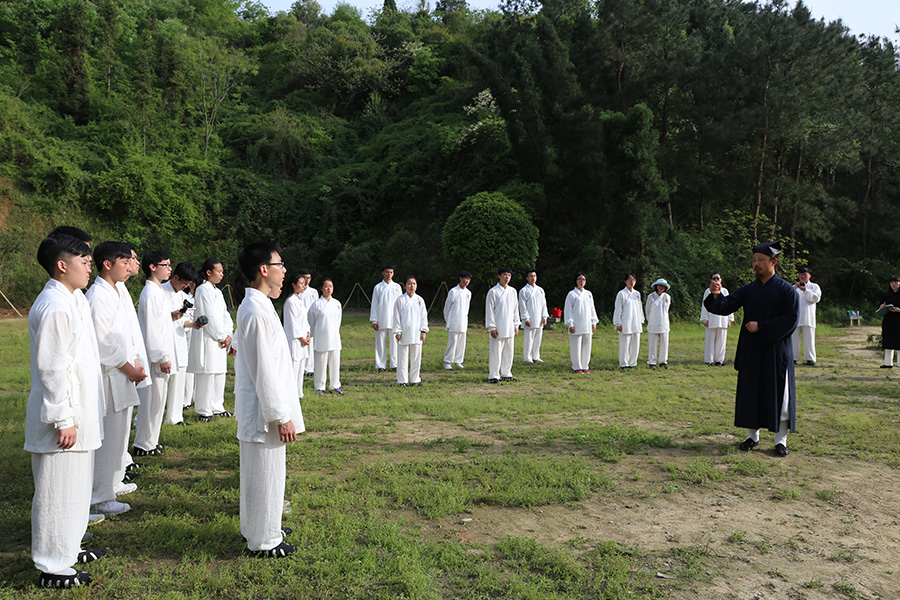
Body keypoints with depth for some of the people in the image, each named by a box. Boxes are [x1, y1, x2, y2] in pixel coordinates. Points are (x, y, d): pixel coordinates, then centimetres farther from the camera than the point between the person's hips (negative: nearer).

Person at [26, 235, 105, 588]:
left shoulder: (72, 300, 11)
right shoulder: (54, 307, -20)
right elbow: (51, 367, -22)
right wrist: (64, 419, -21)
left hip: (78, 415, 10)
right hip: (64, 418, -10)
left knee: (74, 488, 20)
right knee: (58, 492, 1)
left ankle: (67, 550, 35)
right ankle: (52, 568, 14)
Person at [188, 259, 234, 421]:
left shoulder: (218, 292, 16)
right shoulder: (202, 290, -10)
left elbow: (225, 314, 12)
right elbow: (209, 316, -14)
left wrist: (227, 334, -3)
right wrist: (221, 336, -10)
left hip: (220, 340, 9)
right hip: (207, 339, -9)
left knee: (219, 374, 12)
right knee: (206, 374, -4)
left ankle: (217, 407, 21)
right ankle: (204, 410, 4)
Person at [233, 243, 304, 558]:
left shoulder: (253, 305, 10)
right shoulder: (257, 312, -22)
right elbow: (264, 370, -23)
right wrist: (282, 416, -20)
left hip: (258, 406, 10)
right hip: (264, 410, -10)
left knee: (262, 471, 22)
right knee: (266, 473, 3)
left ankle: (257, 528, 38)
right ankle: (264, 540, 18)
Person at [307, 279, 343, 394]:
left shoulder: (337, 303, 7)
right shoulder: (317, 304, -7)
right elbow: (311, 321, 3)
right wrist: (312, 334, 10)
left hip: (334, 337, 4)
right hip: (321, 339, -4)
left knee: (335, 362, 8)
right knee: (321, 363, 1)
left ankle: (335, 385, 20)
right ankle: (319, 386, 13)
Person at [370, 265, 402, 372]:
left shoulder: (397, 287, 8)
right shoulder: (378, 287, 5)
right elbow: (374, 304, 5)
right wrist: (374, 321, -1)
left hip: (394, 320, 1)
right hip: (381, 321, -1)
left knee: (394, 342, 2)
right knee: (380, 343, 1)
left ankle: (395, 364, 9)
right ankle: (381, 365, 7)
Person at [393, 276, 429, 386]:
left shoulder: (419, 300, 5)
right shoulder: (400, 300, -2)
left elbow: (424, 316, 9)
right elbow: (396, 317, 0)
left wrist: (423, 331, 3)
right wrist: (397, 332, -5)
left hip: (416, 333, 3)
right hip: (404, 333, -2)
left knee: (416, 357, 7)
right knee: (403, 357, 1)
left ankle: (415, 379, 18)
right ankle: (403, 380, 10)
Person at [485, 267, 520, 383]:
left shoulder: (512, 291, 11)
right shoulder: (493, 291, -5)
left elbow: (515, 309, 16)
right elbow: (489, 310, -6)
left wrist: (516, 325, 11)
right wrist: (491, 328, -11)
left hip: (509, 328, 5)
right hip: (497, 328, -5)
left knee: (508, 352, 10)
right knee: (495, 352, -4)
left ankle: (506, 374, 21)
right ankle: (493, 375, 4)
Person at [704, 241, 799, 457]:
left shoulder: (786, 290, -3)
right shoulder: (748, 290, 8)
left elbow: (790, 320, -11)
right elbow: (726, 307, -2)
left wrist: (761, 327, -17)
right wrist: (716, 295, -23)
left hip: (776, 351, -4)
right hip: (750, 351, 4)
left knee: (779, 394, 2)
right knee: (750, 392, 8)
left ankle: (781, 439, 14)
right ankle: (752, 435, 21)